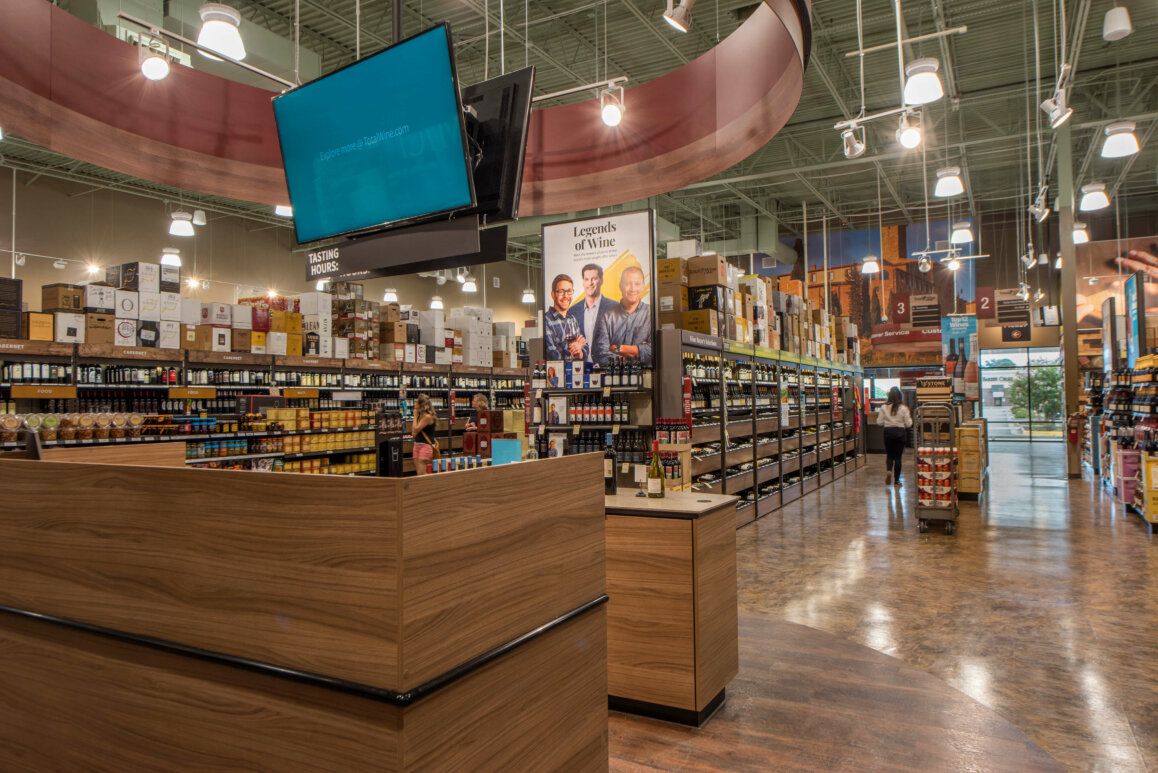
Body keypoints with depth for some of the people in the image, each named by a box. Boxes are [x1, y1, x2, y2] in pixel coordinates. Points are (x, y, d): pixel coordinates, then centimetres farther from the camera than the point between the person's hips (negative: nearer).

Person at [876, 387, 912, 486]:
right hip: (900, 432, -1)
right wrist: (910, 418, 15)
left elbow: (879, 422, -3)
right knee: (898, 456, 7)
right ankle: (896, 480, 9)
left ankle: (888, 471, -13)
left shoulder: (884, 407, -5)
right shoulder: (903, 408, -8)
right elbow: (908, 424, -4)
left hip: (888, 432, 1)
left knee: (889, 455, 16)